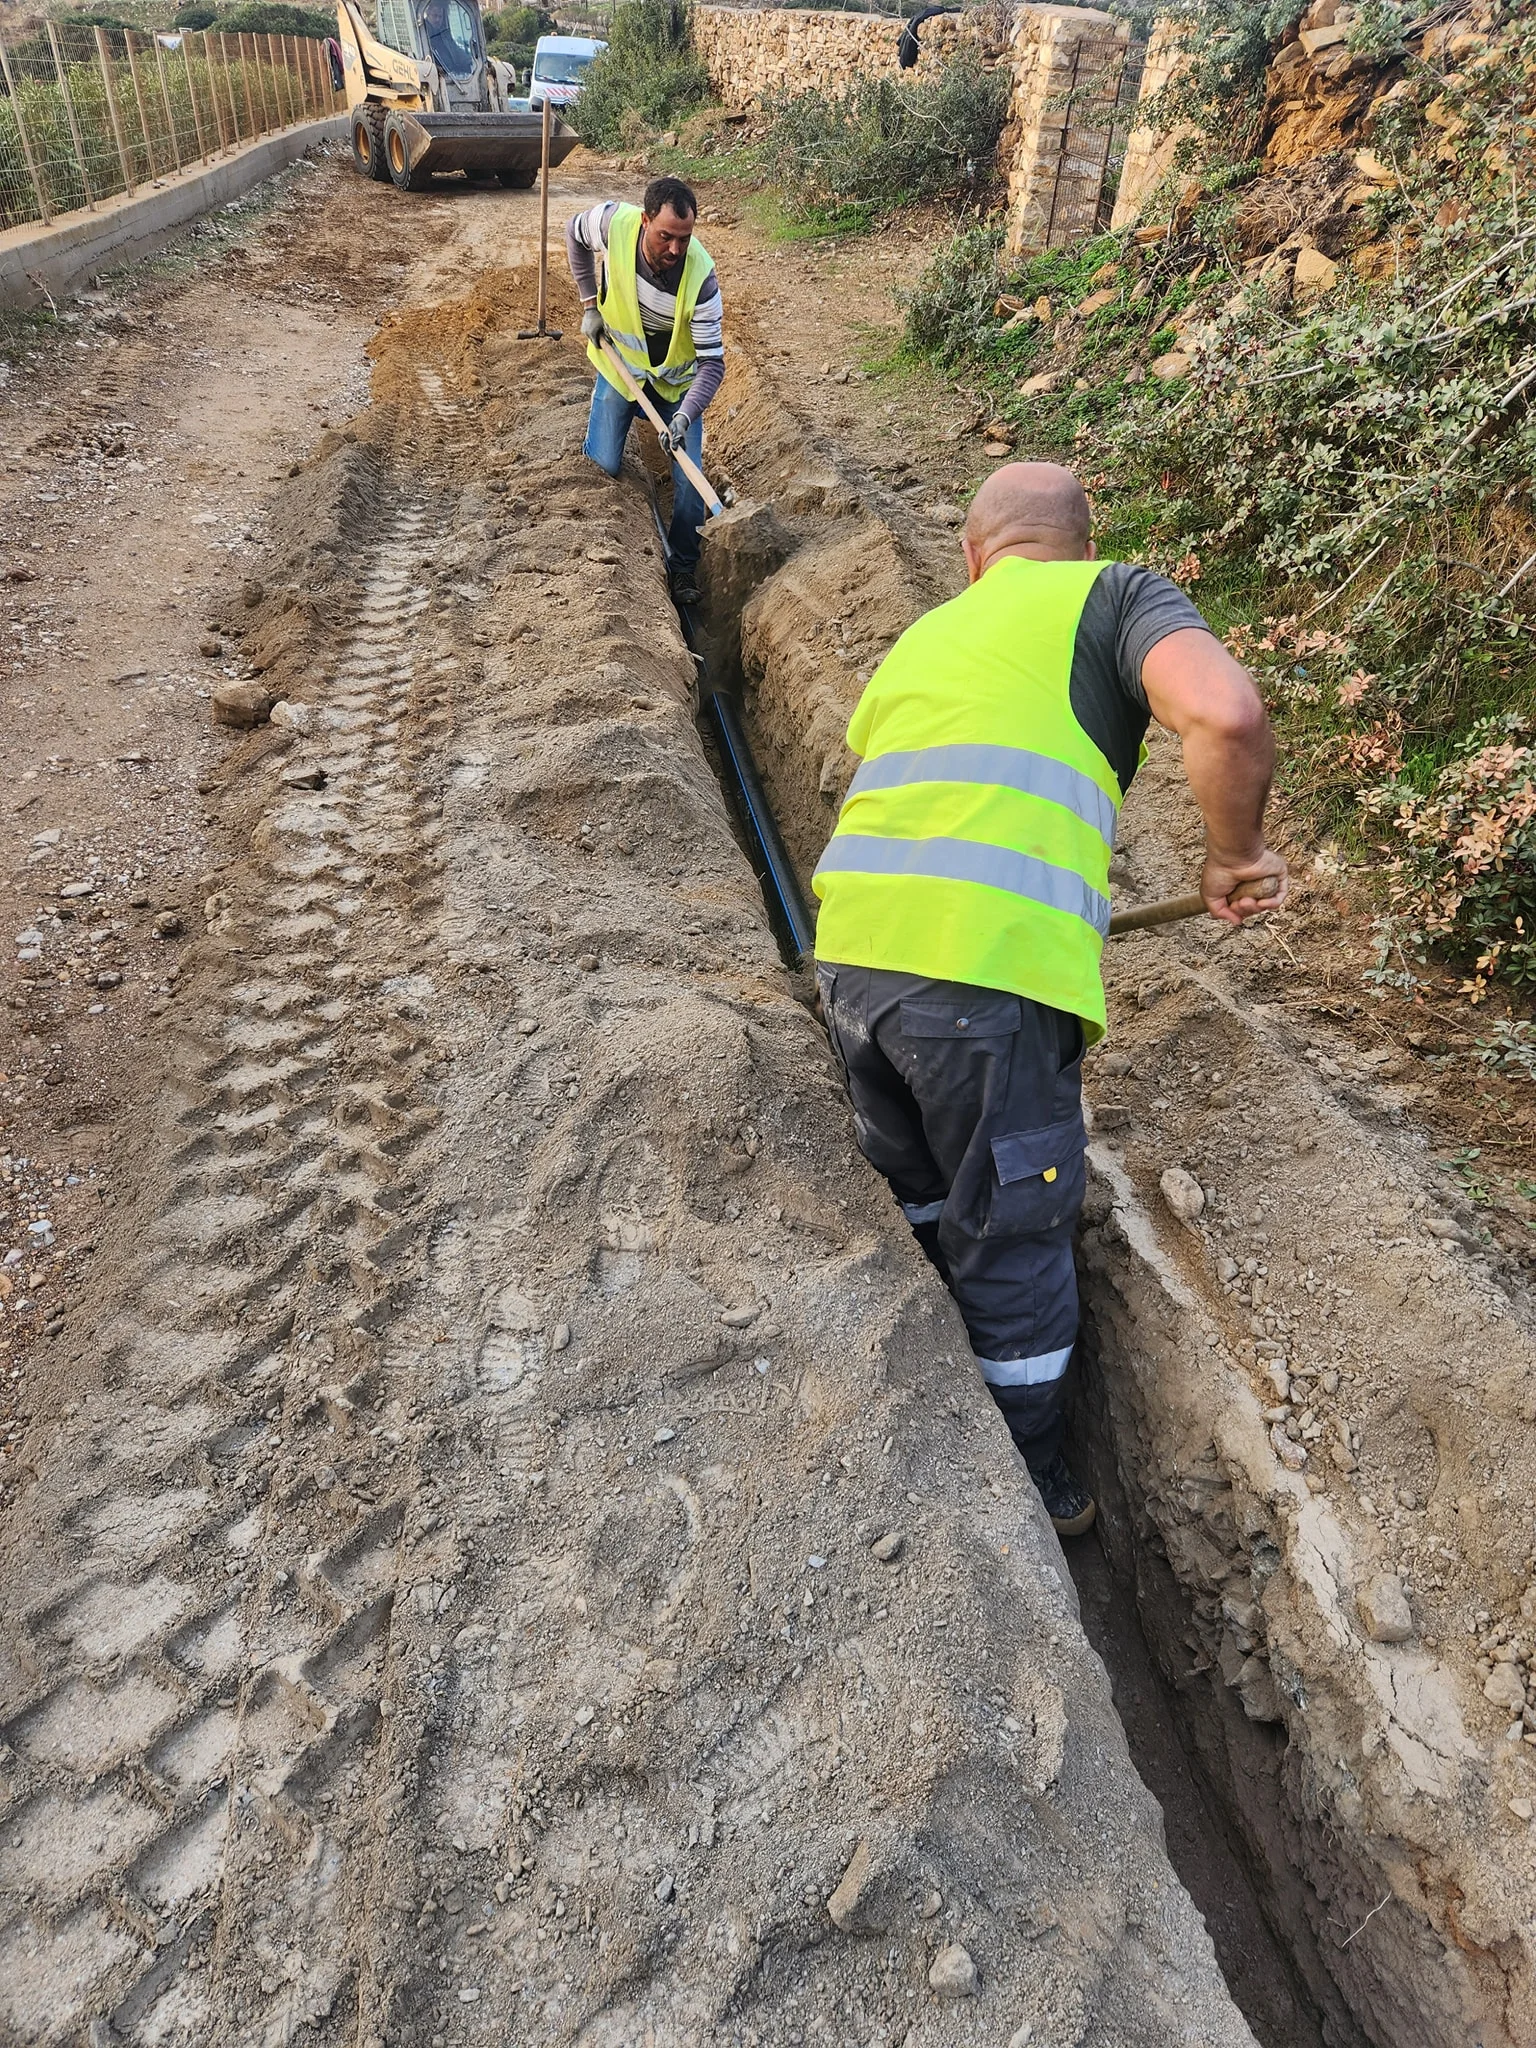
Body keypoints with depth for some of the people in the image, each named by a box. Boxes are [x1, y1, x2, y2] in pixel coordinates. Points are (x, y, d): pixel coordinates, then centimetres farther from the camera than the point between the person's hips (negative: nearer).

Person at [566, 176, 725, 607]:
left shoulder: (701, 277, -32)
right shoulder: (613, 222, -27)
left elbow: (712, 363, -30)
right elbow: (574, 233, -3)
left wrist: (684, 417, -44)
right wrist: (590, 304, -5)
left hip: (677, 378, -1)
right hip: (620, 363, 1)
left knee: (688, 477, -8)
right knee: (603, 465, -4)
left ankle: (683, 566, 12)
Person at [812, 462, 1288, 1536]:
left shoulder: (921, 636, 27)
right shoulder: (1115, 593, 9)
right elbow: (1225, 714, -12)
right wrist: (1235, 855, 5)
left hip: (852, 951, 7)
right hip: (990, 966, -6)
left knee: (916, 1203, 28)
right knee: (1013, 1237, 13)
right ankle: (1028, 1484, 34)